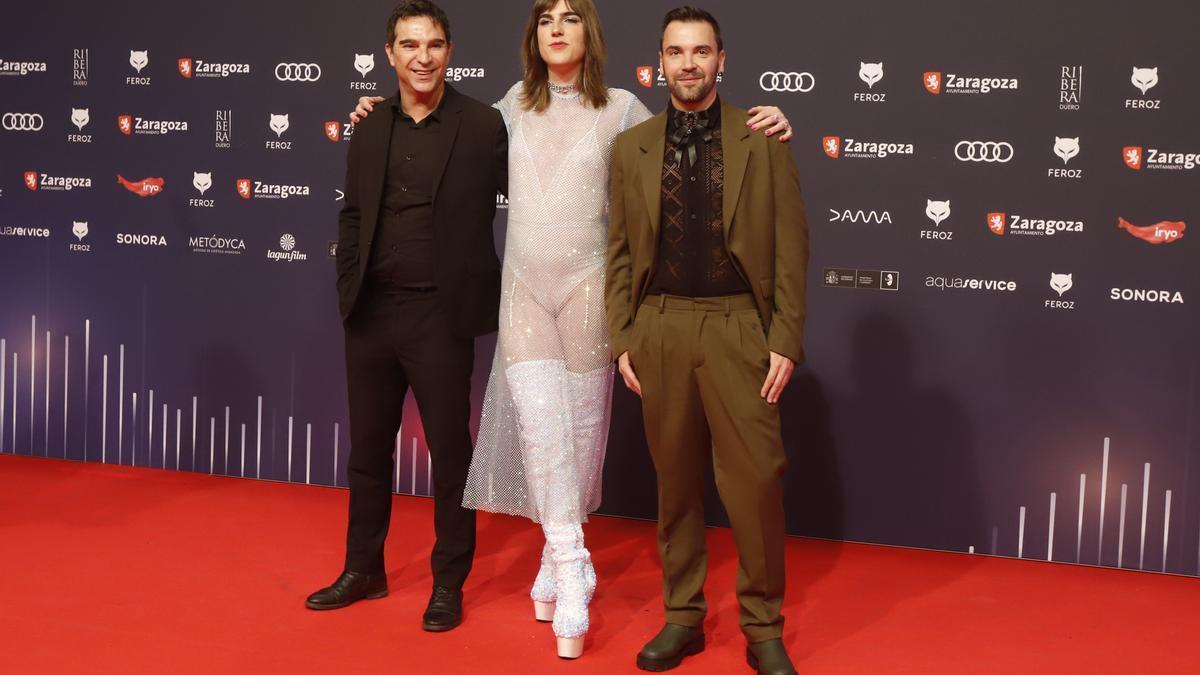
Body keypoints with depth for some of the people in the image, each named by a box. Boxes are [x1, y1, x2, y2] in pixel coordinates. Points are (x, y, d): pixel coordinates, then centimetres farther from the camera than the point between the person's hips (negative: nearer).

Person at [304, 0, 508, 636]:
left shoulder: (484, 126, -6)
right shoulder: (370, 129, 7)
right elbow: (352, 216, 13)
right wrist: (348, 290, 6)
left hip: (440, 316, -4)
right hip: (371, 312, 5)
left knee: (449, 450, 5)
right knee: (368, 446, 15)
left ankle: (449, 583, 20)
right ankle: (364, 568, 30)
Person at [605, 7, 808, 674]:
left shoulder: (763, 140, 2)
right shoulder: (632, 147, 9)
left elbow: (790, 247, 0)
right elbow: (621, 252, 10)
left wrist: (786, 340, -6)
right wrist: (622, 339, 3)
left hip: (737, 327, -2)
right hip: (660, 327, 2)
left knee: (755, 480, -3)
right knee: (676, 479, 10)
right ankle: (683, 616, 23)